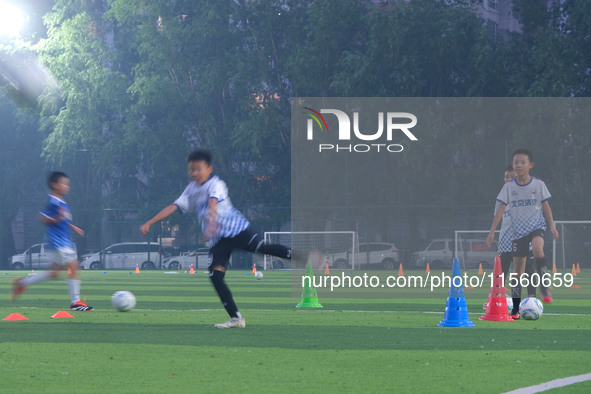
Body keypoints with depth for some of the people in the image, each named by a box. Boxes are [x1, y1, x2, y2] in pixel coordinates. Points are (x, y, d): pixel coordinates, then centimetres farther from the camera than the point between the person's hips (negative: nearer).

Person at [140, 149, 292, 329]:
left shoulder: (216, 184, -8)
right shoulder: (191, 190, 14)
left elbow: (213, 203, -28)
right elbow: (173, 207, 14)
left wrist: (212, 222, -47)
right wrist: (149, 223, 8)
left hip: (235, 228, -5)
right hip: (218, 240, 6)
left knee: (261, 248, -28)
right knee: (215, 275, -10)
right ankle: (236, 319, -8)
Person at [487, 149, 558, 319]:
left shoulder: (538, 184, -1)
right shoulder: (509, 187, 2)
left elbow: (546, 206, 6)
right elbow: (501, 209, 3)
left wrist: (552, 226, -2)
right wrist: (492, 231, -1)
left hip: (537, 226, -2)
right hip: (517, 231, 2)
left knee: (537, 248, -35)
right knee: (518, 267, 1)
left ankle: (544, 289, -26)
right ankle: (516, 308, 8)